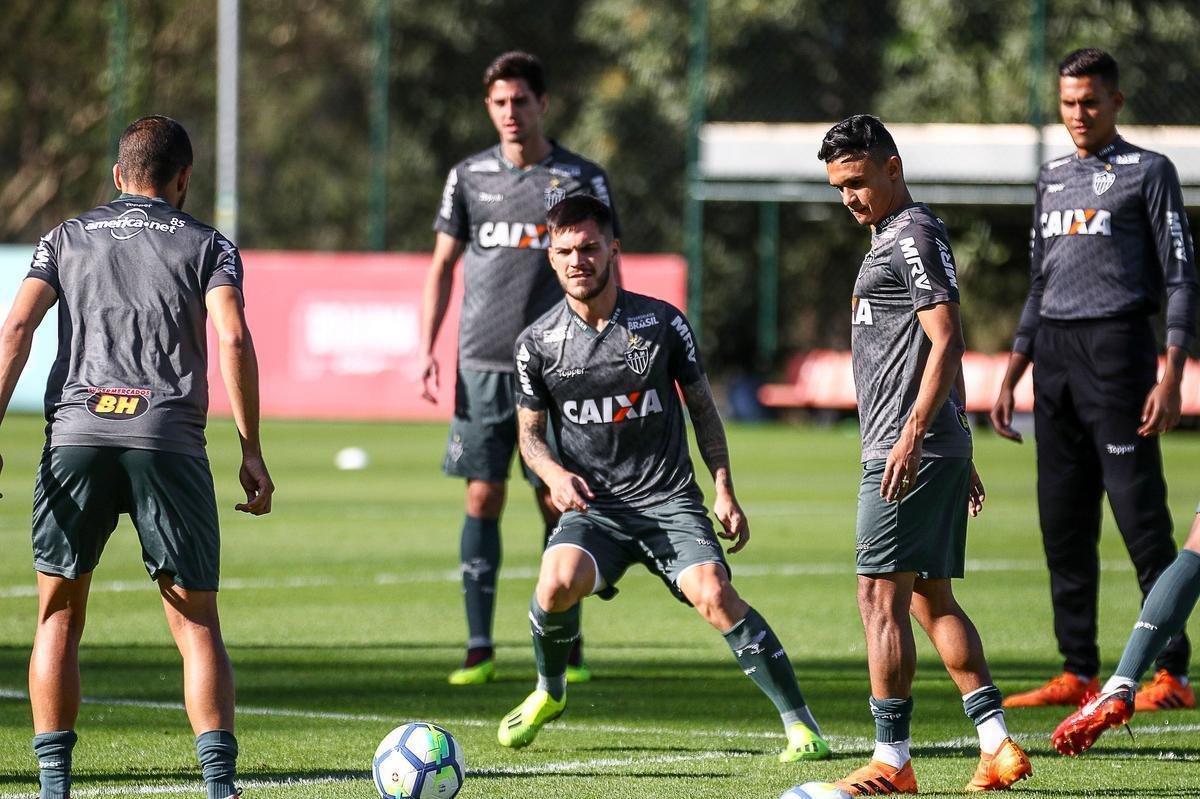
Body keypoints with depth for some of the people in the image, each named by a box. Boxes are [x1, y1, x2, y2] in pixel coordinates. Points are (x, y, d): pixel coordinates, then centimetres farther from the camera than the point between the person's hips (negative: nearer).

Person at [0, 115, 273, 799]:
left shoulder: (67, 238, 19)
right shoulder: (209, 246, 14)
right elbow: (233, 340, -1)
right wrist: (252, 453, 0)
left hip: (76, 435, 1)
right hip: (170, 438, -1)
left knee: (59, 616, 12)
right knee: (197, 624, 3)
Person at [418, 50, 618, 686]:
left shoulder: (581, 179, 2)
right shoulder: (469, 176, 8)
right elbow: (442, 264, 12)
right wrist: (427, 349, 3)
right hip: (481, 365, 2)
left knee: (557, 504, -1)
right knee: (483, 499, 0)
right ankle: (479, 648, 4)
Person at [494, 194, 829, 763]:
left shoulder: (661, 322, -1)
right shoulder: (538, 343, 1)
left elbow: (702, 406, 10)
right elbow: (530, 433, 10)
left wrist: (724, 492, 3)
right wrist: (555, 475, -12)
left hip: (670, 500, -1)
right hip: (592, 506, 1)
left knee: (713, 594, -24)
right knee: (558, 582, -28)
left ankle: (800, 724, -16)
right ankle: (549, 693, 5)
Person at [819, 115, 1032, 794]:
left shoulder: (915, 235, -10)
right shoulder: (893, 238, 21)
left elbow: (946, 341, -18)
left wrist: (912, 437, -25)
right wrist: (958, 454, 26)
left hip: (911, 451, -11)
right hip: (938, 449, 11)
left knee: (882, 596, -9)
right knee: (931, 598, 11)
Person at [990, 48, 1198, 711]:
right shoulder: (1052, 179, 20)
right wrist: (1010, 379, 18)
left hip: (1117, 349, -7)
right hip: (1054, 357, 7)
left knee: (1142, 518, -9)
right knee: (1063, 525, 5)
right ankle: (1078, 673, 9)